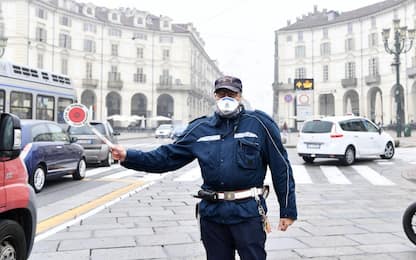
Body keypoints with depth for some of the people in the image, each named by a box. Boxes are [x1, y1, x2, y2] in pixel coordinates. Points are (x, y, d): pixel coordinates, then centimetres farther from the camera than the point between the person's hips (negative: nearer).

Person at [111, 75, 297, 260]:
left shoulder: (259, 123, -3)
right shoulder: (200, 128, 7)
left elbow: (281, 167, -2)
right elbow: (168, 156, 6)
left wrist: (288, 210, -2)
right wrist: (128, 157, -4)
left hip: (248, 212, -3)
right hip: (212, 212, 3)